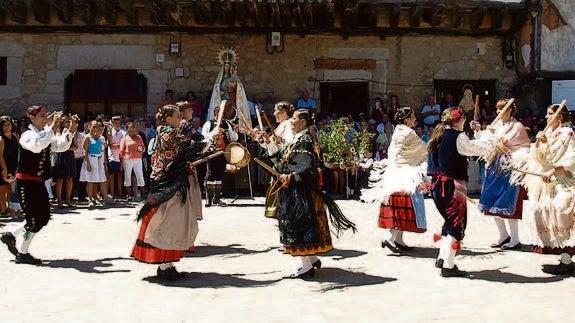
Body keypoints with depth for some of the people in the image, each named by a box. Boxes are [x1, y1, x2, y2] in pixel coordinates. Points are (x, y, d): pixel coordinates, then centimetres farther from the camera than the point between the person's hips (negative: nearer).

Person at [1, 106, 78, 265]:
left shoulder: (45, 134, 11)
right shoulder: (28, 135, -15)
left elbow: (61, 146, 8)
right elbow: (37, 146, -36)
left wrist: (71, 130, -4)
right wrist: (51, 126, -36)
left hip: (38, 182, 9)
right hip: (26, 182, -9)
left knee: (44, 217, 14)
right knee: (35, 219, -3)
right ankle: (22, 253, 13)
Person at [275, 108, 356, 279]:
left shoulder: (304, 141, -16)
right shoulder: (298, 140, 13)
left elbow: (308, 167, -27)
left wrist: (291, 177, -36)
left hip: (300, 192, -10)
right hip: (293, 191, 10)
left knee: (299, 225, -7)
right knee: (303, 225, 16)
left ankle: (307, 267, -2)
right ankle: (313, 259, 27)